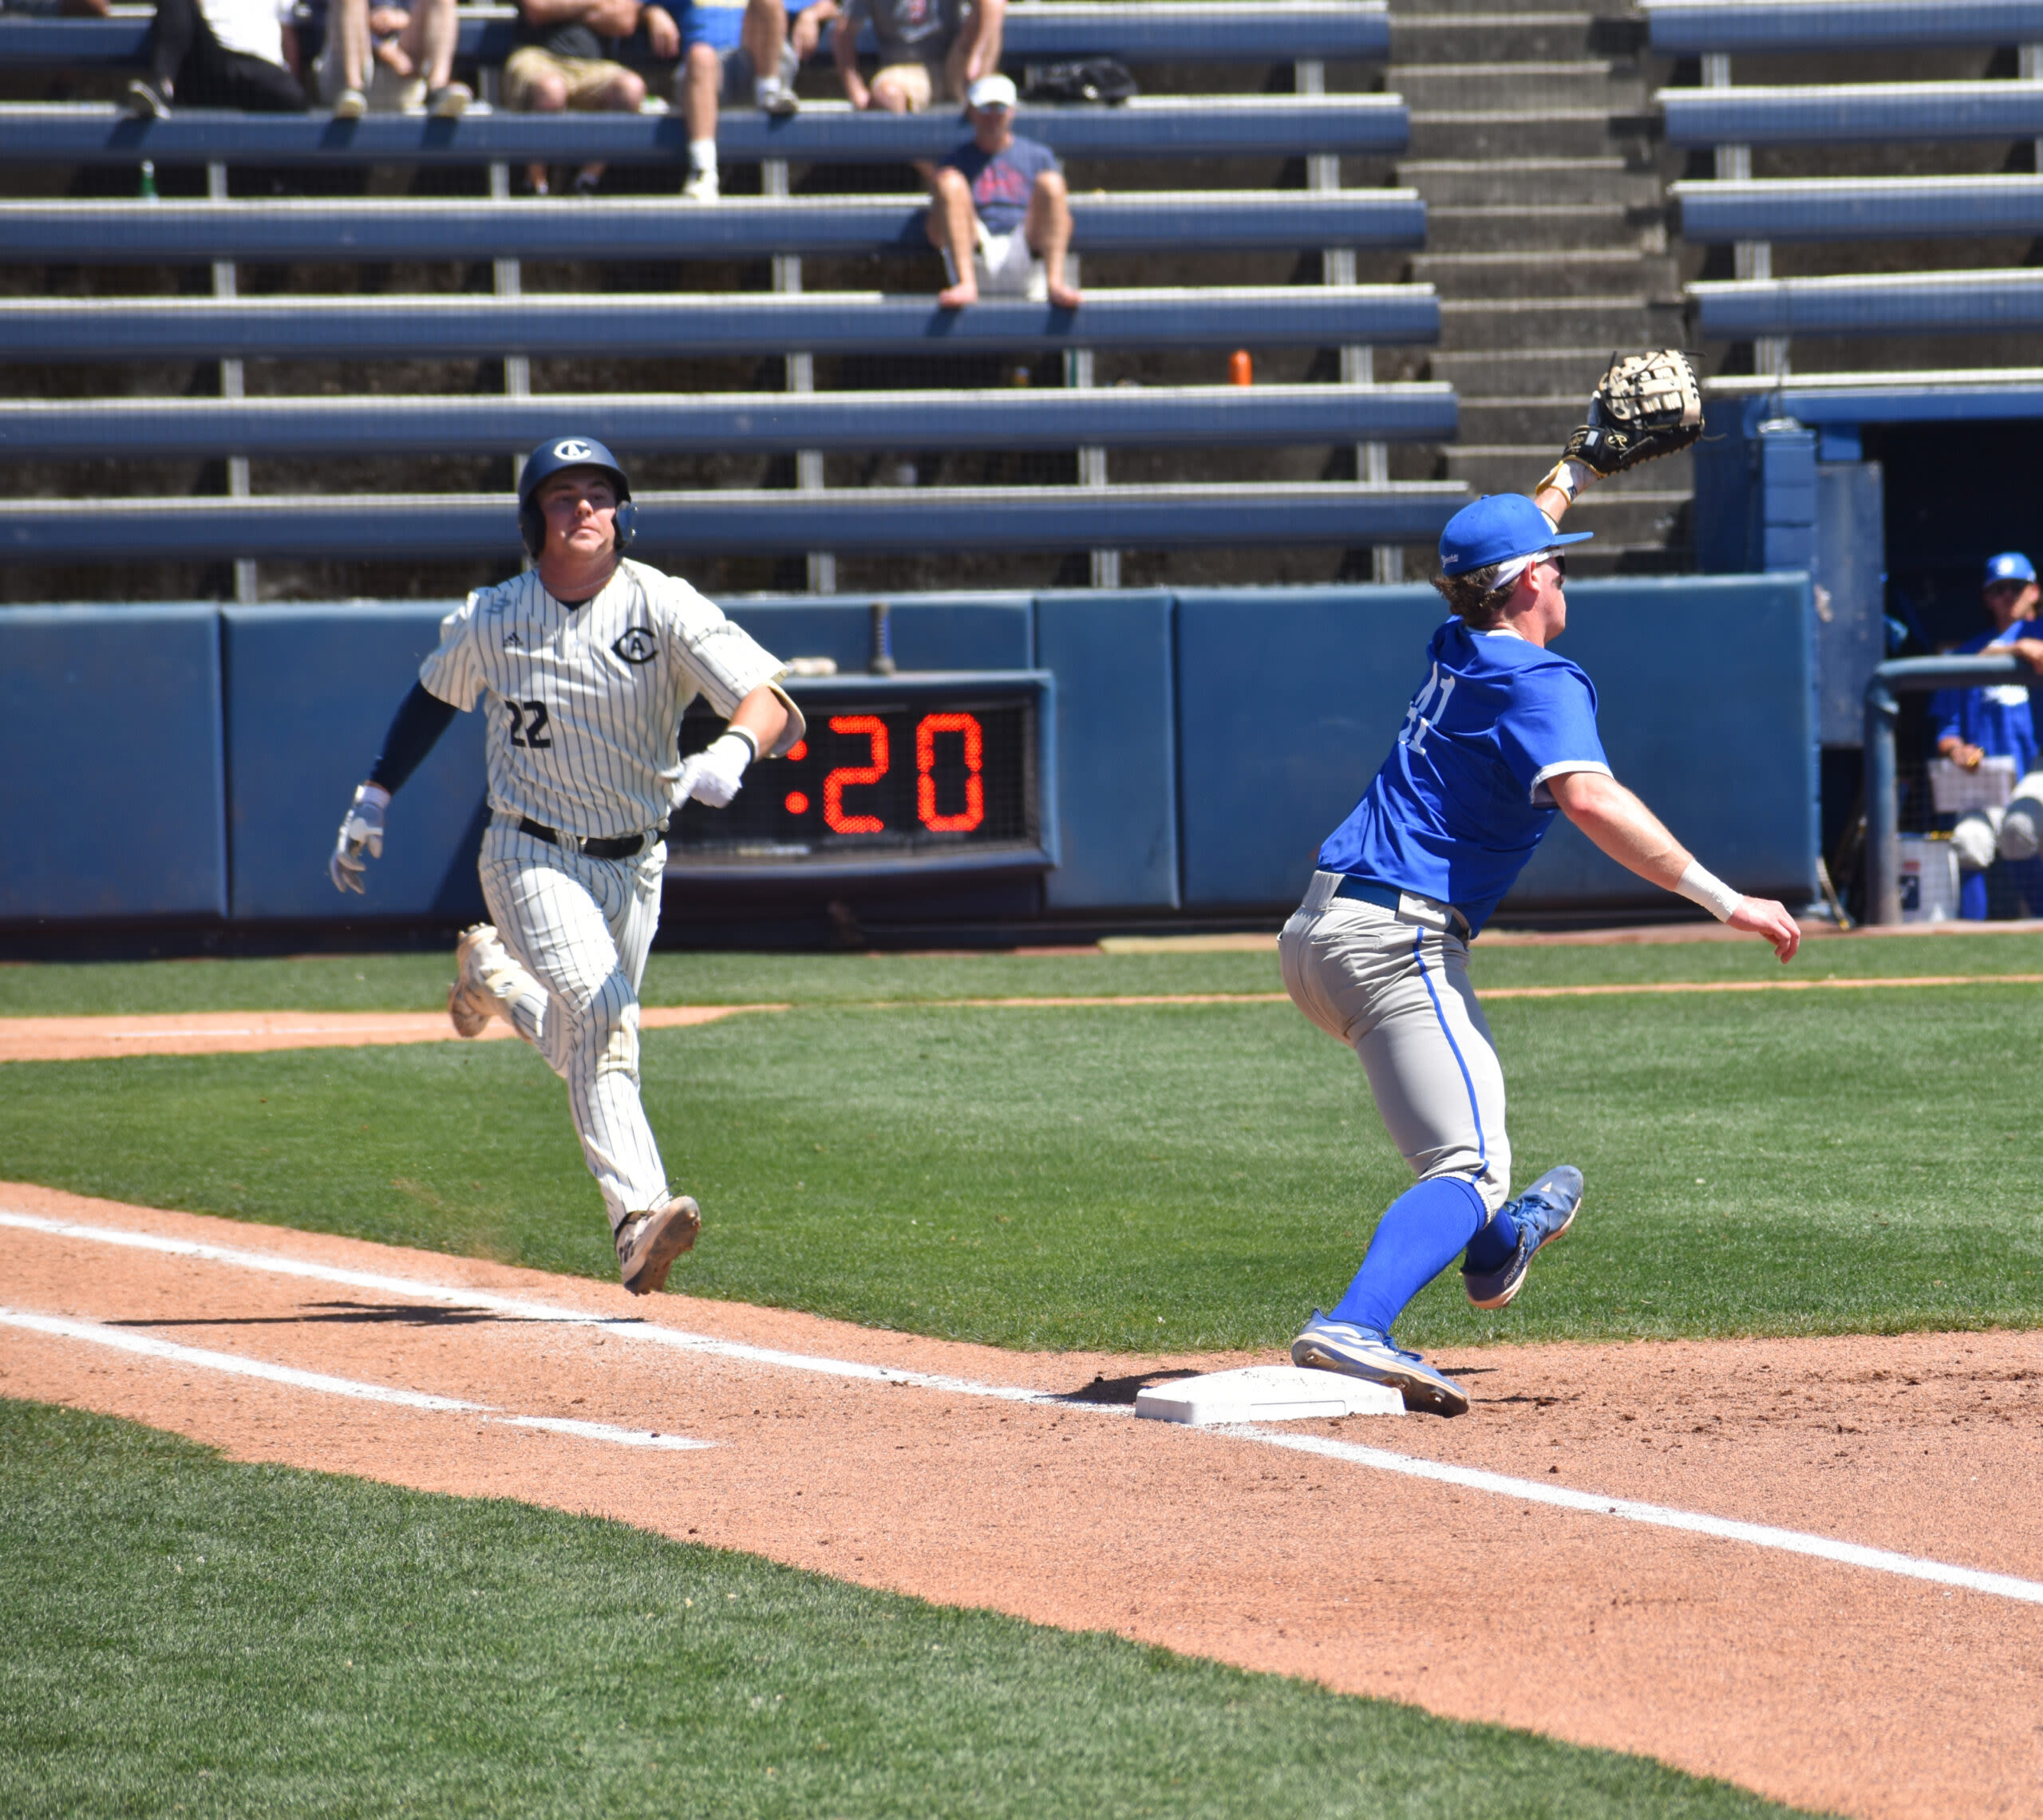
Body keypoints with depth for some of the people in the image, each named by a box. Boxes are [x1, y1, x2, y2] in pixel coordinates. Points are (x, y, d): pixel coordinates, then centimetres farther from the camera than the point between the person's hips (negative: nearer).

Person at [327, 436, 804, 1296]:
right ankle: (637, 1213, -36)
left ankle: (492, 971, 47)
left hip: (633, 867, 2)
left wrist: (731, 753, -44)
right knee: (602, 1008, -27)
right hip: (532, 860, -2)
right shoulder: (491, 619, -6)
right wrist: (372, 800, 15)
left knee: (580, 1047, 15)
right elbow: (433, 696, 15)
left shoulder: (662, 606, -12)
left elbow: (771, 701, -23)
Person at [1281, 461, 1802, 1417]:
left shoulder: (1457, 651, 16)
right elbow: (1587, 798, -30)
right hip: (1397, 942, -10)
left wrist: (1576, 469, 54)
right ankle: (1352, 1330, -45)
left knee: (1461, 1093, 37)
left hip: (1315, 937, 10)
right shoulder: (1540, 683, -11)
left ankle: (1493, 1245, 57)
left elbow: (1501, 550, 41)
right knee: (1469, 1164, -21)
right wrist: (1723, 901, -33)